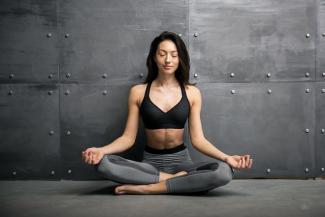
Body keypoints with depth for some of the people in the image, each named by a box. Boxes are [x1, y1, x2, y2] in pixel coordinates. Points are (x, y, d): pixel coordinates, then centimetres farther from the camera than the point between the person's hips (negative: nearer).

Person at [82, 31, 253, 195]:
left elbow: (198, 139, 0)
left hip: (180, 161, 0)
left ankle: (148, 188, -24)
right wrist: (101, 150, -20)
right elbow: (128, 138, 0)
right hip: (150, 162, 0)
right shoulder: (138, 92, 1)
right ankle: (176, 180, -22)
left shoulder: (192, 93, 1)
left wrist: (226, 157, -17)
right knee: (102, 163, -29)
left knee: (224, 172, -30)